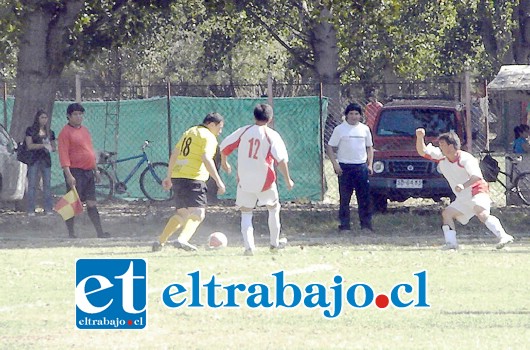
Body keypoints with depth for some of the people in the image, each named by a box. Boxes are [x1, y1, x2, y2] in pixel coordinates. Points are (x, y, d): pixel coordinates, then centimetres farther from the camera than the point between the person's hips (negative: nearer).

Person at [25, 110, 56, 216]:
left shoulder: (50, 132, 13)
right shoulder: (30, 130, 3)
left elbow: (54, 147, 16)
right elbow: (29, 145, -6)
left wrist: (50, 147, -8)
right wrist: (42, 145, -15)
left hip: (46, 160, 3)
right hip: (34, 159, -3)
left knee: (47, 184, 0)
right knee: (32, 185, -5)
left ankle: (48, 209, 2)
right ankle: (31, 210, -4)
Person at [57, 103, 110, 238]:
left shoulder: (85, 130, 17)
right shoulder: (66, 132, -8)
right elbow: (64, 155, -14)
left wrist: (95, 170, 21)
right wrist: (68, 175, -22)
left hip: (88, 171, 7)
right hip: (75, 172, -7)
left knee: (92, 204, 8)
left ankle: (100, 232, 7)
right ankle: (71, 233, 1)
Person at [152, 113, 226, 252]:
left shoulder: (189, 132, 21)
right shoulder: (209, 137, -5)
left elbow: (174, 154, 22)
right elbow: (206, 159, -19)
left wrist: (169, 176, 28)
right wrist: (218, 181, -20)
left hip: (177, 177, 9)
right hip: (193, 178, -9)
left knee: (182, 213, 21)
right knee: (198, 213, -14)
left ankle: (160, 241, 20)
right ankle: (183, 239, -36)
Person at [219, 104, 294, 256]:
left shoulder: (244, 131, 0)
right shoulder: (272, 135, -7)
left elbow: (224, 146, 4)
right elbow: (281, 159, -14)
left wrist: (224, 162, 22)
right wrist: (288, 180, -6)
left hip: (244, 180, 1)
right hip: (265, 181, -1)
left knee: (246, 214, 8)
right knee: (274, 208, 21)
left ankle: (249, 246, -9)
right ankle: (275, 243, 24)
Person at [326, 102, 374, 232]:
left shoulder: (364, 129, 11)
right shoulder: (340, 129, 1)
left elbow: (369, 148, 17)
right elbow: (330, 147, 1)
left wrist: (370, 165, 6)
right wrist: (335, 164, -10)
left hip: (361, 166, 3)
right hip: (345, 167, -3)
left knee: (364, 197, 1)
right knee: (344, 197, -1)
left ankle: (366, 223, 5)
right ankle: (344, 224, 2)